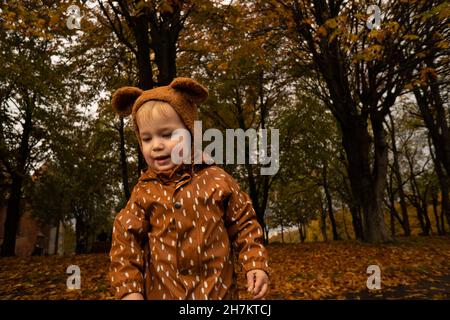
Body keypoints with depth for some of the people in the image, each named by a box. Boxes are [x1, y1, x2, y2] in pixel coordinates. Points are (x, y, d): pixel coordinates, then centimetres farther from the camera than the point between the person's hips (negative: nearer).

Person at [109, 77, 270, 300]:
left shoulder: (216, 180, -5)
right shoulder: (144, 191, -1)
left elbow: (243, 225, 1)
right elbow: (125, 238, 0)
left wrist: (256, 264, -8)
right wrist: (128, 289, -7)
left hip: (217, 289, 0)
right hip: (161, 291, 1)